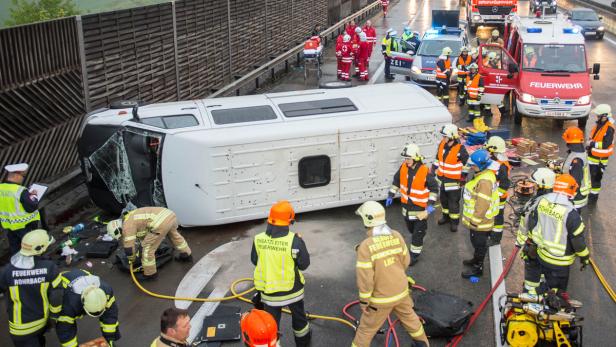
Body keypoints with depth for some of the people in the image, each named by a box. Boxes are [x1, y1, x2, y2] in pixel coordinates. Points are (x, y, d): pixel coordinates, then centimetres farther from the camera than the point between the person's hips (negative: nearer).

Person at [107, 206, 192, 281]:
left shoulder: (127, 226, 3)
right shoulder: (131, 218, 31)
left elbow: (129, 247, 5)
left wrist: (132, 259, 24)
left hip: (162, 222, -10)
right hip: (170, 214, 10)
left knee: (148, 249, 7)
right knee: (174, 234, 38)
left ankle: (150, 273, 23)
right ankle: (186, 255, 55)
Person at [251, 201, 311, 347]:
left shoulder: (258, 240, -15)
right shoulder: (294, 241, -24)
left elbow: (254, 260, 2)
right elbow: (304, 264, -12)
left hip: (268, 292, 1)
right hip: (292, 290, -1)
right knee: (298, 317, 27)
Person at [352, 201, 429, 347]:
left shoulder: (365, 246, -26)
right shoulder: (397, 236, -11)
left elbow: (365, 278, -22)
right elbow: (405, 261, 3)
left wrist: (364, 301, -9)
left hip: (381, 298, -5)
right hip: (401, 291, 5)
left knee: (366, 328, 13)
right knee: (409, 316, 29)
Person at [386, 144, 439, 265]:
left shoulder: (425, 172, -23)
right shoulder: (403, 167, -7)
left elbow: (434, 188, -13)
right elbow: (396, 181, 9)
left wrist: (430, 204, -19)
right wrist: (390, 195, 9)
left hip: (420, 208, -6)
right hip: (407, 206, 6)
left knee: (418, 233, 3)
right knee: (411, 230, 25)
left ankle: (415, 255, 15)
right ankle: (416, 247, 49)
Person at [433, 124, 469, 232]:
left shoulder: (460, 149, -21)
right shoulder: (442, 144, -2)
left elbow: (467, 163, -11)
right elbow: (438, 159, 14)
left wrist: (463, 176, -8)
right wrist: (433, 170, 14)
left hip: (454, 180, -7)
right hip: (442, 178, 7)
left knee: (453, 202, 3)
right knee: (443, 199, 21)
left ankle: (454, 221, 18)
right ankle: (446, 216, 41)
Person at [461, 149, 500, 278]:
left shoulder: (484, 181, -29)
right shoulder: (483, 175, 4)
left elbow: (482, 204, -28)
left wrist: (475, 221, -20)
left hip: (480, 221, -9)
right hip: (477, 219, 10)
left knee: (479, 243, 7)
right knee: (477, 242, 26)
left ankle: (478, 268, 21)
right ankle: (476, 260, 45)